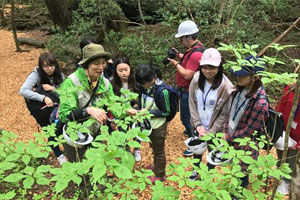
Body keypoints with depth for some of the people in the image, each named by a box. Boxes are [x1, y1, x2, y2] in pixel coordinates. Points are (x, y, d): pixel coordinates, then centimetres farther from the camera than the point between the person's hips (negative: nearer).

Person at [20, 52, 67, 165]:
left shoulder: (59, 75, -8)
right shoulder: (36, 74, -18)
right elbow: (23, 91, -30)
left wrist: (53, 89, -28)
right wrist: (44, 98, -38)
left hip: (54, 106, 3)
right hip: (39, 108, -3)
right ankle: (59, 156, -7)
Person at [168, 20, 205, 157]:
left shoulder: (196, 53, -29)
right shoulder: (194, 47, 4)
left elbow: (187, 75, -31)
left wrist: (176, 64, -18)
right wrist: (179, 56, 4)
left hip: (188, 92, -10)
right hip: (185, 89, 10)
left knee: (186, 118, 1)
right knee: (188, 115, 28)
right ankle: (191, 132, 51)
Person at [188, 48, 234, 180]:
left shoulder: (226, 87, -23)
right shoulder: (197, 78, -13)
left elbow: (224, 114, -15)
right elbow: (192, 102, -7)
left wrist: (210, 131, -16)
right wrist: (198, 124, -13)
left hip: (214, 129, -3)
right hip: (198, 125, 3)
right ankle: (196, 170, 54)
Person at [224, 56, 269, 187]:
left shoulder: (260, 103, -29)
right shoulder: (241, 89, -6)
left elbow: (248, 131, -22)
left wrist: (228, 138, -13)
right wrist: (226, 131, -4)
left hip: (244, 147, -6)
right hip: (231, 141, 7)